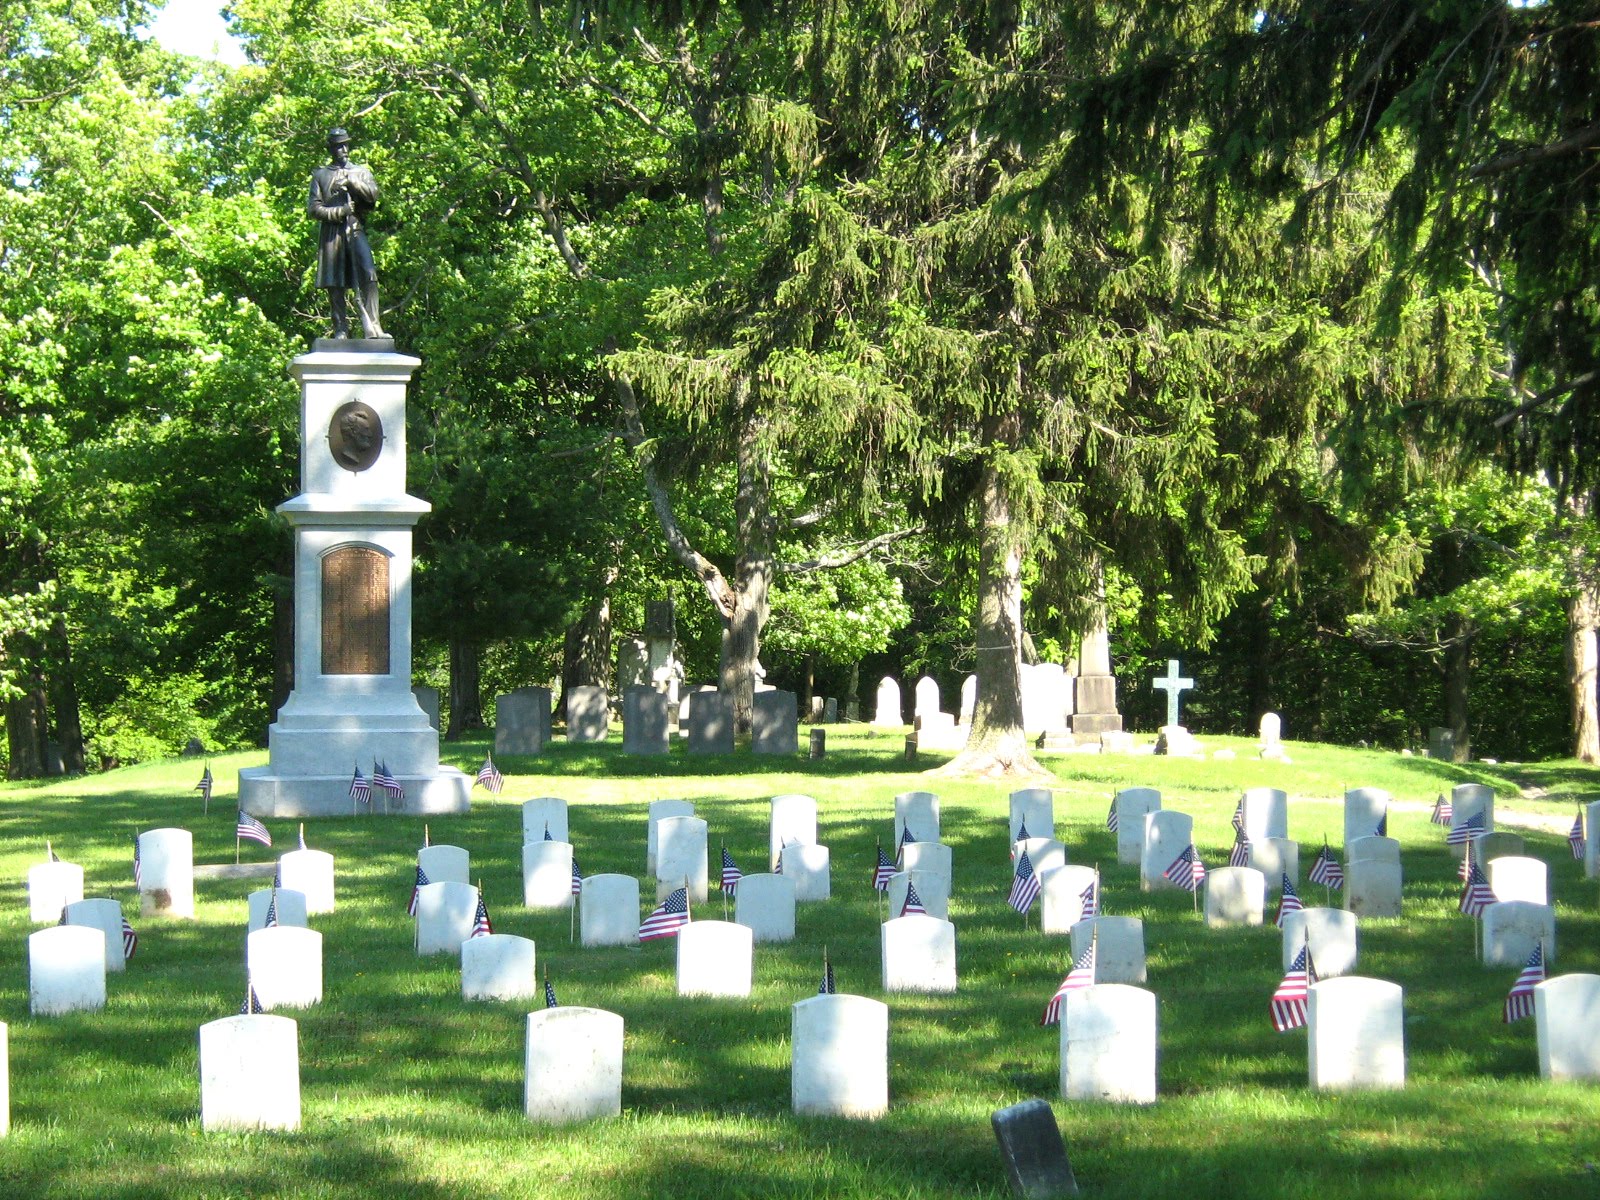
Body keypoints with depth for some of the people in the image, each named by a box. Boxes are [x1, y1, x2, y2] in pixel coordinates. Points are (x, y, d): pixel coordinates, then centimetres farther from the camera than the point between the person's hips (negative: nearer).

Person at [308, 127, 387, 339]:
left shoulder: (361, 172, 18)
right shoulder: (320, 175, 14)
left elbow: (373, 194, 1)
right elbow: (313, 209, 6)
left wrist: (351, 181, -10)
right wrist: (339, 211, -6)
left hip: (356, 230, 0)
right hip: (331, 232, 0)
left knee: (368, 275, -18)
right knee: (335, 284, -2)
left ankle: (372, 327, -23)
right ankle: (341, 330, 2)